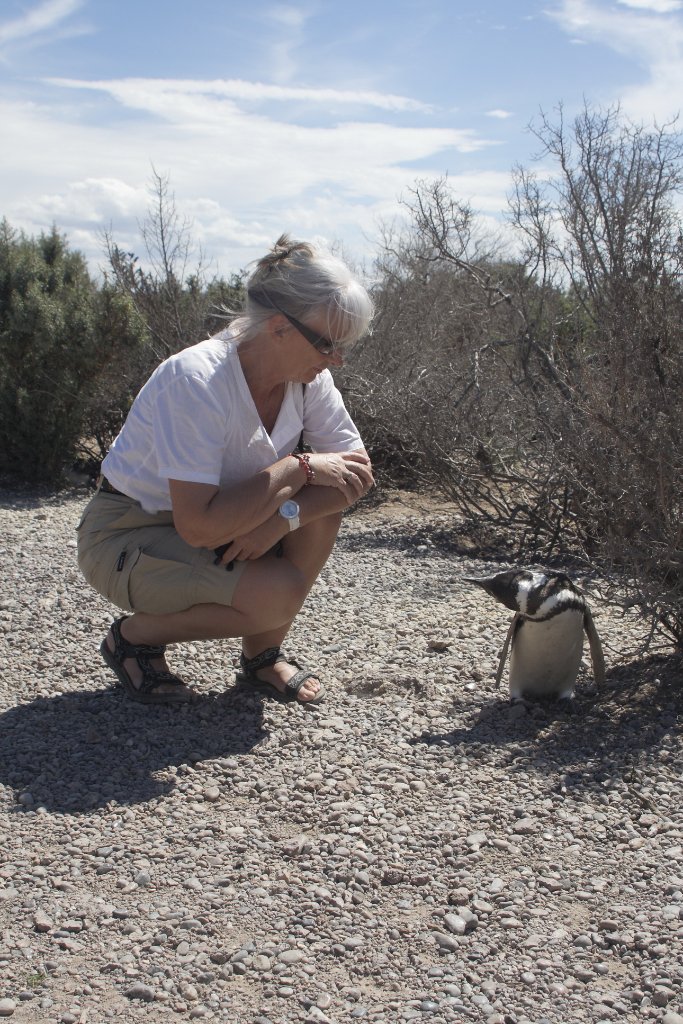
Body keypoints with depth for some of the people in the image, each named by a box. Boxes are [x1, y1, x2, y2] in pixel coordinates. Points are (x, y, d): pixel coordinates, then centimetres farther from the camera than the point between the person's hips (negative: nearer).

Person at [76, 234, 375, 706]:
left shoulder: (309, 377, -11)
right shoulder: (197, 380, -31)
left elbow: (357, 472, -10)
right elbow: (198, 526, -35)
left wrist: (283, 517, -27)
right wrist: (298, 468, -29)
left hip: (218, 525, 7)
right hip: (126, 536, -6)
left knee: (324, 498, -17)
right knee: (278, 594, -27)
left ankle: (262, 655, 0)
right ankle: (135, 637, -1)